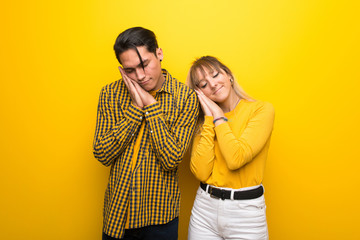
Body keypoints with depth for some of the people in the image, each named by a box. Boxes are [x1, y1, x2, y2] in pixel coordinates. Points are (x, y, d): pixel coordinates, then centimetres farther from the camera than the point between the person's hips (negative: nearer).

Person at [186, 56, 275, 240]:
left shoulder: (261, 109, -8)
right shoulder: (203, 120, 4)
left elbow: (236, 159, -22)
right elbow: (201, 172, -10)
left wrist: (218, 115, -11)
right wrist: (209, 119, -10)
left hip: (245, 211, -3)